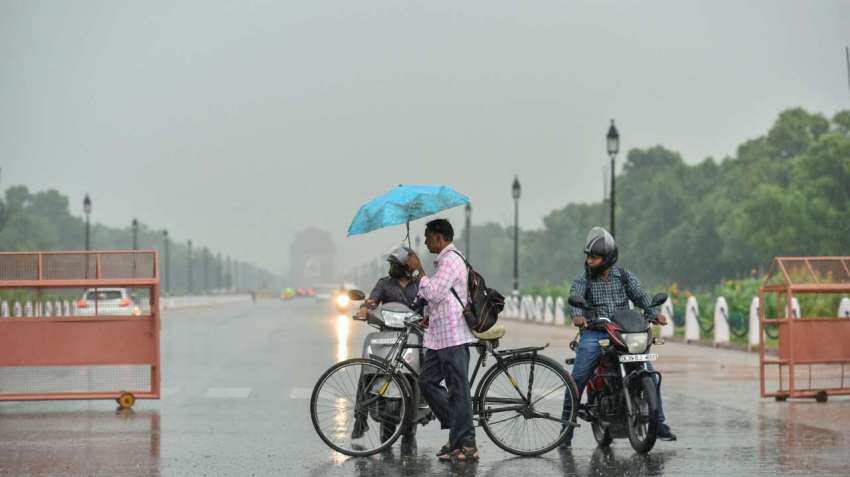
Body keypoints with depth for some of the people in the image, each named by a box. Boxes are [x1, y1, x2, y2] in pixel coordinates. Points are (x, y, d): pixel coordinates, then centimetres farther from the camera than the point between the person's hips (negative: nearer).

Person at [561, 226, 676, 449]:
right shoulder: (583, 280, 5)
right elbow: (574, 297, -13)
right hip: (594, 333, -1)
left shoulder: (625, 276, 10)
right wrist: (577, 315, -37)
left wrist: (654, 314, -22)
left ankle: (659, 424, 3)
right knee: (578, 378, -16)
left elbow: (640, 296, -2)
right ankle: (566, 429, -8)